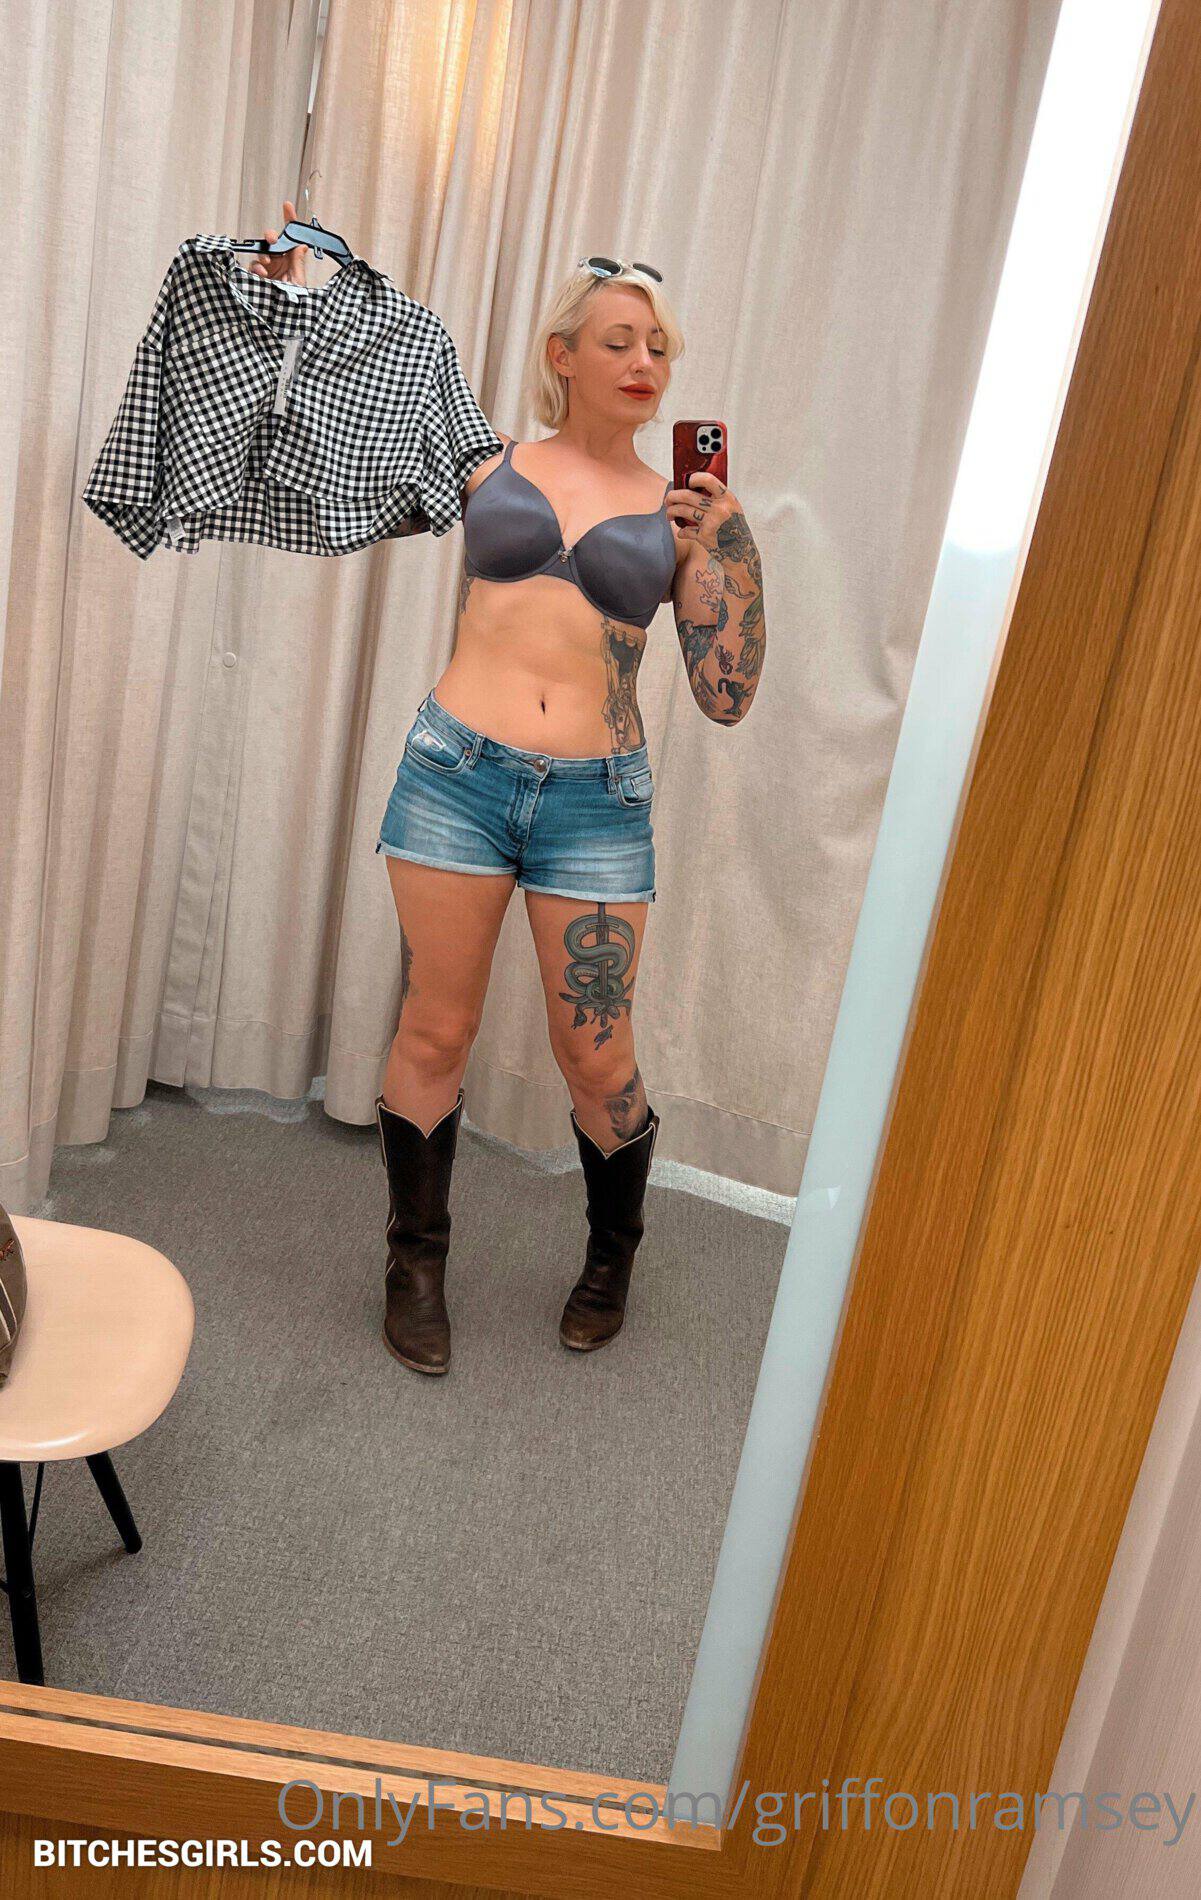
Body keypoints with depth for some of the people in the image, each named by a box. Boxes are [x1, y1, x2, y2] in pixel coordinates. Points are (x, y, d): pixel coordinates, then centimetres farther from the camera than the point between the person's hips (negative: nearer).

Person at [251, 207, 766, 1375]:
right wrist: (293, 309, 8)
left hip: (595, 802, 0)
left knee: (596, 1058, 5)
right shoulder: (488, 464, 7)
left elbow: (726, 698, 2)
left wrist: (720, 550, -7)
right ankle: (416, 1262, 28)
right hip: (457, 774, 0)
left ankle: (612, 1257, 33)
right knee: (435, 1032, 7)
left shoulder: (679, 514, 7)